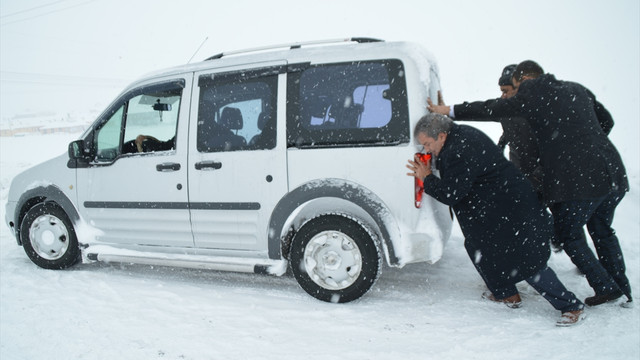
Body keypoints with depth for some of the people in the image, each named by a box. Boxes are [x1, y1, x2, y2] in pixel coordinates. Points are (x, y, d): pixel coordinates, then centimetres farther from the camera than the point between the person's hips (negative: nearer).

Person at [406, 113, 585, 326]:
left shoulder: (461, 152, -26)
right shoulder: (461, 136, 6)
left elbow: (450, 195, -23)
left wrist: (426, 178, -9)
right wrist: (428, 175, 4)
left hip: (514, 211, -11)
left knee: (529, 261, -5)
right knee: (478, 247, 17)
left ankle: (572, 307, 9)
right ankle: (507, 295, 32)